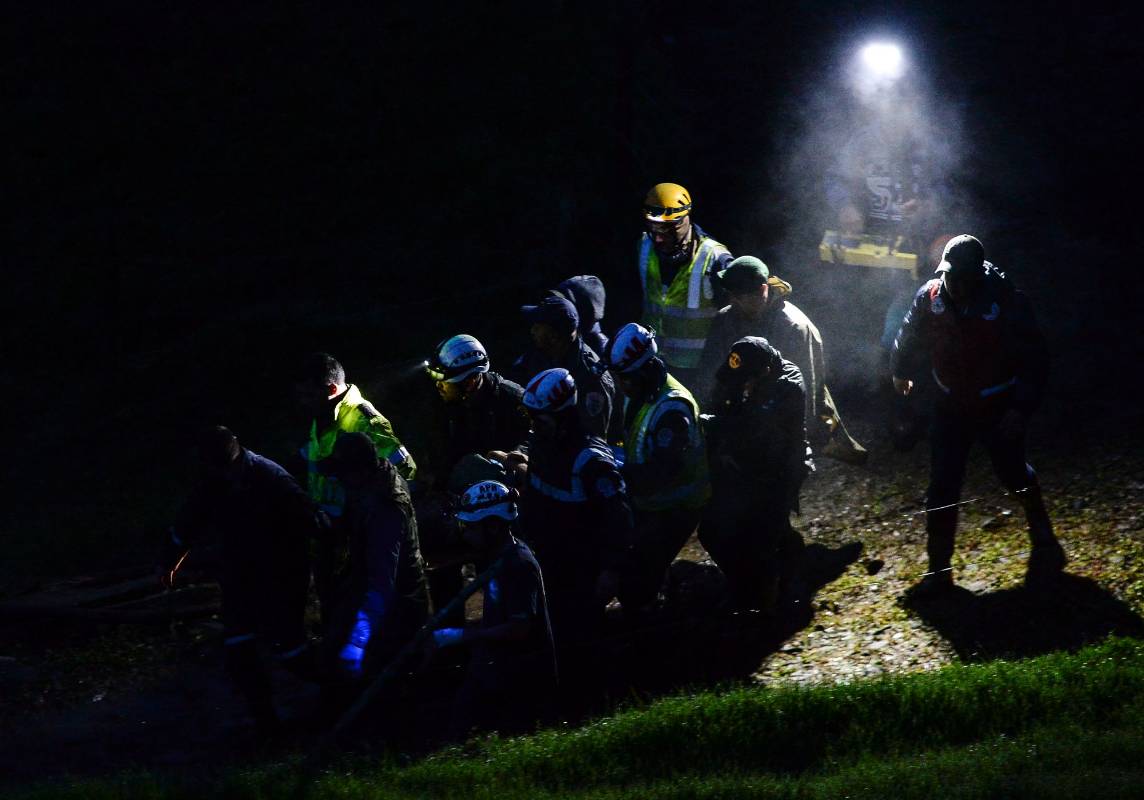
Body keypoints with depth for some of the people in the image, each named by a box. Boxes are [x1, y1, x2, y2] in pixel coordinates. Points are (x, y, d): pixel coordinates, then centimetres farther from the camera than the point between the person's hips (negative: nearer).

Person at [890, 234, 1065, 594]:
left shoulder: (1006, 302, -24)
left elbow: (1034, 359, -17)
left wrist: (1021, 408, -21)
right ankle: (938, 569, 9)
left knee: (1015, 476, 12)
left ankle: (1045, 547, 36)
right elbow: (910, 336, 11)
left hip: (999, 408, -3)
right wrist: (902, 371, 27)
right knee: (942, 489, 1)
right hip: (951, 406, 3)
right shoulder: (930, 298, -13)